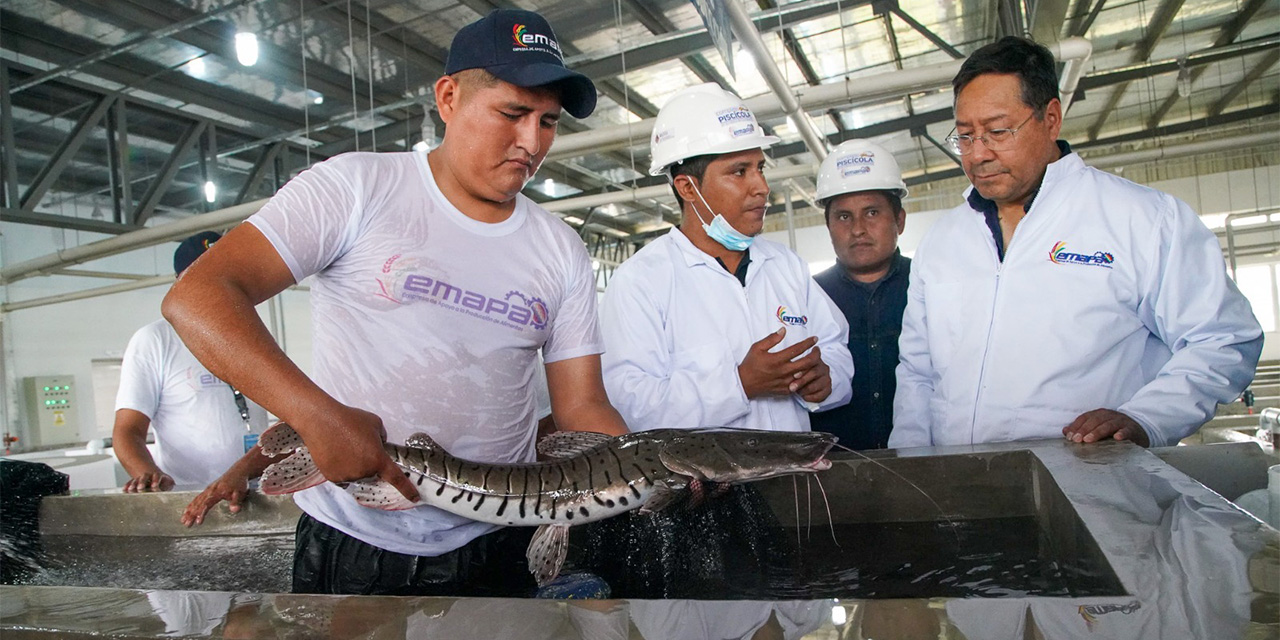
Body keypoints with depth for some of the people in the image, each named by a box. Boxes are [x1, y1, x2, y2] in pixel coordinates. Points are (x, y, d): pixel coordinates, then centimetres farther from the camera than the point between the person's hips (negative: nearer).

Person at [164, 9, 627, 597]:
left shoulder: (562, 250, 2)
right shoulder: (356, 188, -8)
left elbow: (582, 406, 2)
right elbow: (194, 298, -15)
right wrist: (319, 415, -28)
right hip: (352, 543, -2)